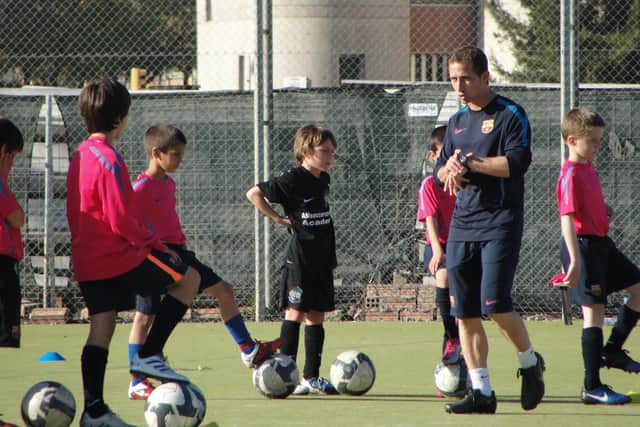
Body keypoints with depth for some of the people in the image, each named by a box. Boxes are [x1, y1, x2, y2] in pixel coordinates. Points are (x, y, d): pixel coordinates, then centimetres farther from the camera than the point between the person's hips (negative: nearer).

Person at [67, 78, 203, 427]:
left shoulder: (79, 156, 12)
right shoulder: (109, 159, -17)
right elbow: (120, 219, -21)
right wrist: (154, 243, -9)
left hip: (86, 260, 9)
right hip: (118, 257, -9)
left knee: (101, 326, 9)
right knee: (188, 278, 3)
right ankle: (148, 355, -1)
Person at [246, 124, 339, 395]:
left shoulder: (323, 180, 11)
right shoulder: (292, 180, -12)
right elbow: (254, 194, -12)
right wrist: (278, 218, -10)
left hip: (322, 258, 7)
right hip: (299, 258, -7)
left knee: (316, 315, 8)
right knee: (296, 312, -9)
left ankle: (311, 377, 12)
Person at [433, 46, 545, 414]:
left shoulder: (511, 115, -4)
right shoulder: (458, 121, 17)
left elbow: (516, 163, -16)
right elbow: (440, 171, 19)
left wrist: (468, 161, -13)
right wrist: (449, 168, -5)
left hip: (500, 223, -7)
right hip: (462, 225, 7)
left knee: (495, 304, -16)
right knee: (465, 312, 2)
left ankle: (530, 363, 9)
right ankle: (481, 392, 6)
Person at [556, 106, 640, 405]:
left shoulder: (588, 168, 12)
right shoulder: (570, 175, -17)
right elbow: (567, 218, -24)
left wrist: (605, 210, 11)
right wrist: (575, 260, -31)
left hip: (601, 244, 10)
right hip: (583, 245, -10)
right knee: (594, 311, -8)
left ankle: (612, 350, 27)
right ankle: (592, 387, -4)